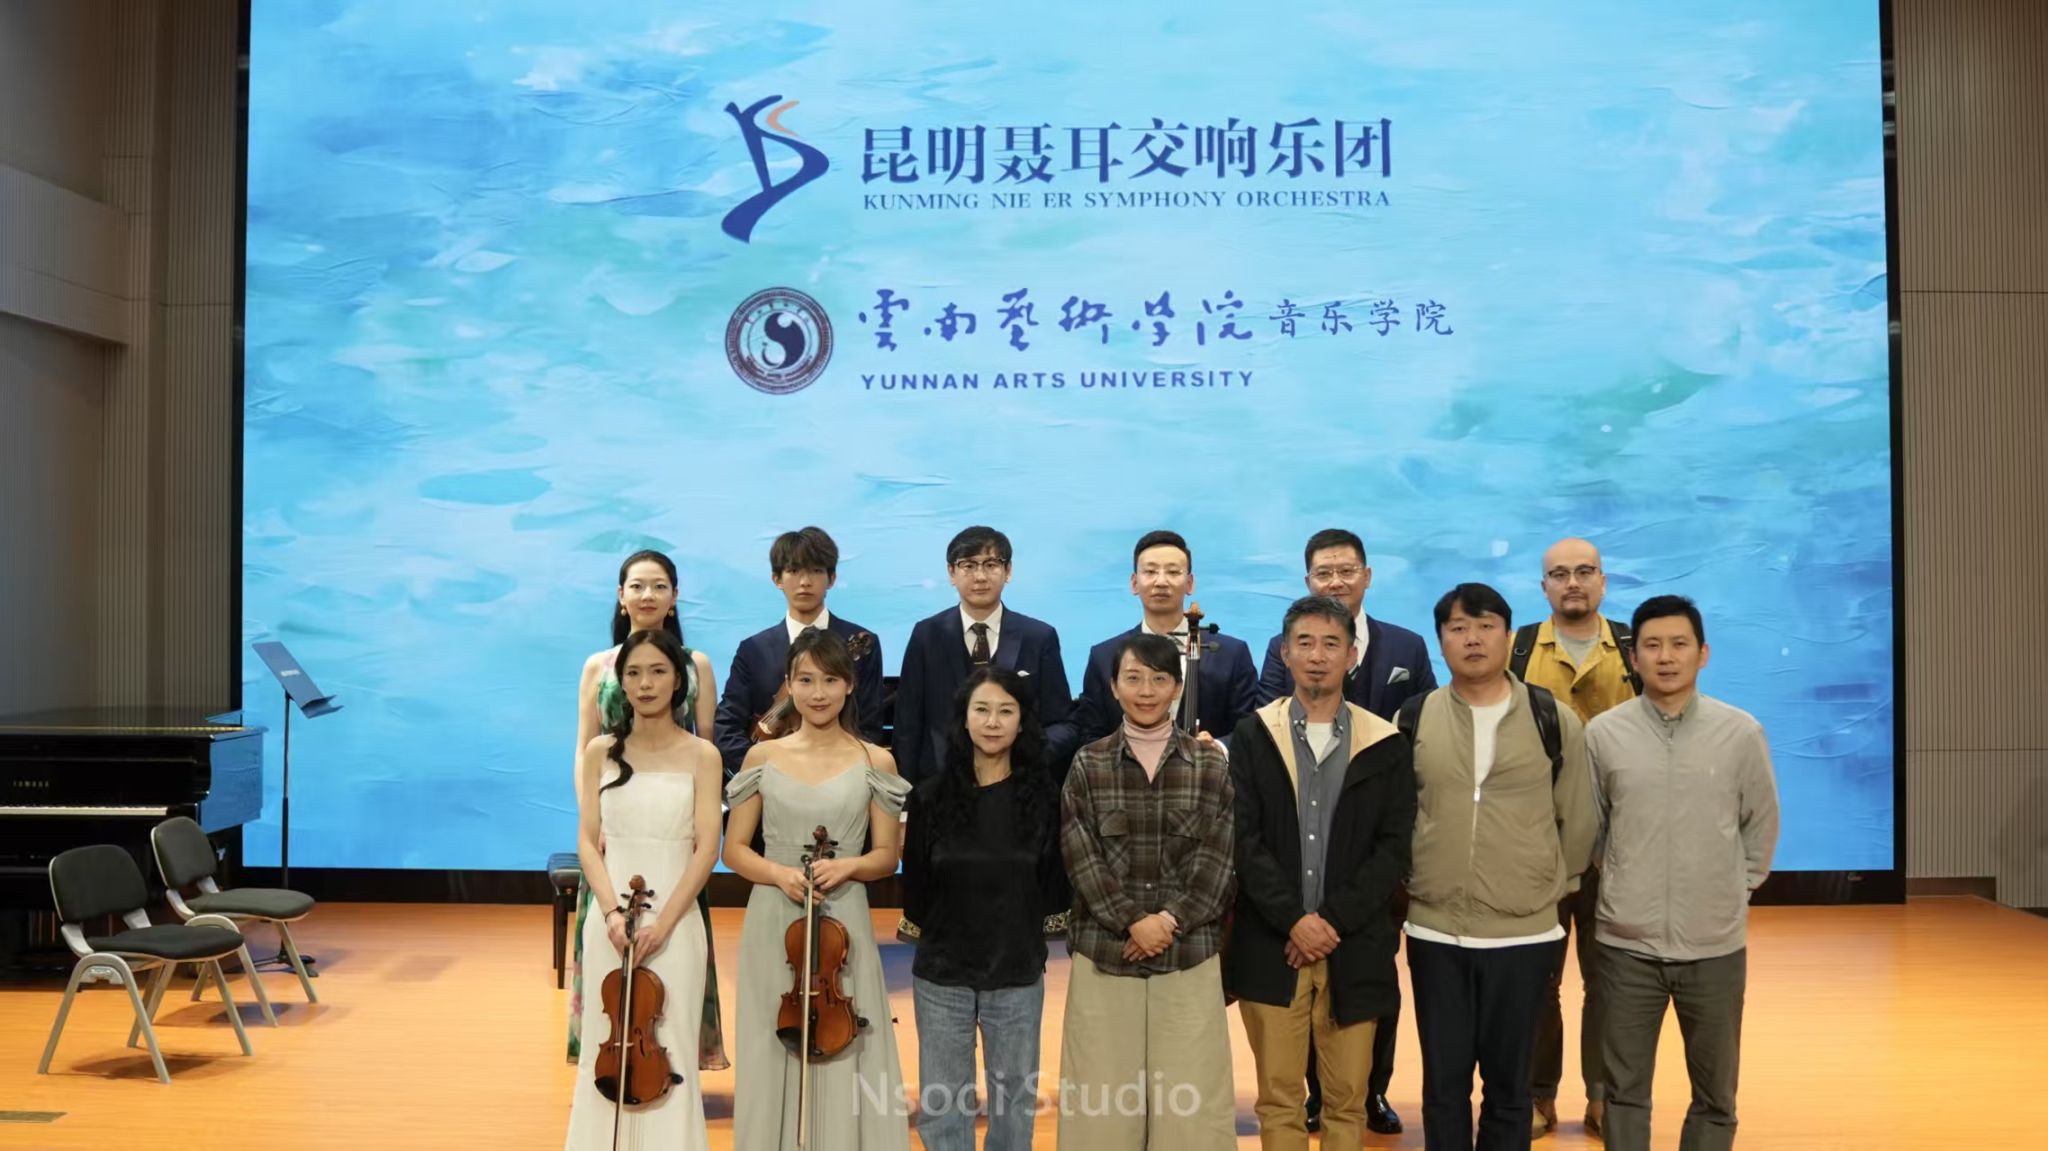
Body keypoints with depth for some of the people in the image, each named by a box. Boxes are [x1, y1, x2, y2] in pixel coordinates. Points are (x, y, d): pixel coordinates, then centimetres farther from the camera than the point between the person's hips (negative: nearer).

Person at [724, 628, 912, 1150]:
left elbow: (886, 857, 4)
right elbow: (734, 850, 5)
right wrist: (780, 873, -14)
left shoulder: (875, 762, 1)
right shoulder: (762, 757, 3)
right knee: (772, 1058, 7)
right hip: (773, 924, 1)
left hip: (844, 923, -1)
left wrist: (848, 865, -17)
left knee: (845, 1062, 1)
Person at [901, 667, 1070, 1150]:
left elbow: (1055, 885, 3)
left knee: (1014, 1100, 11)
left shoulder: (1044, 795, -3)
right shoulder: (932, 795, -3)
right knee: (941, 1104, 8)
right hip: (942, 972, 0)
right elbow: (915, 889, 3)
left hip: (1019, 973, 0)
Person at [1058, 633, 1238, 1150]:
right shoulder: (1087, 764, 4)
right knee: (1102, 1097, 2)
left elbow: (1217, 857, 0)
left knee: (1190, 1095, 1)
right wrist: (1132, 921, -12)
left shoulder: (1211, 763, 5)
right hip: (1103, 953, 0)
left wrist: (1170, 919, -11)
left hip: (1190, 955, 0)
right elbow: (1080, 857, -2)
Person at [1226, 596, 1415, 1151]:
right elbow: (1243, 840, -4)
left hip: (1354, 950, 1)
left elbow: (1393, 849, -1)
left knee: (1347, 1100, 7)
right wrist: (1293, 920, -13)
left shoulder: (1386, 746, 5)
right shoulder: (1253, 736, 3)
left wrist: (1333, 920, -11)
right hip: (1270, 948, 0)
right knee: (1278, 1099, 6)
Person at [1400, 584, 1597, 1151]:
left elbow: (1579, 821, 5)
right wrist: (1409, 880, 9)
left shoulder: (1555, 721, -3)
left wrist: (1552, 886, 8)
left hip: (1524, 934, -1)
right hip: (1435, 933, 1)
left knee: (1508, 1084, 10)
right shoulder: (1411, 720, 0)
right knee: (1443, 1082, 10)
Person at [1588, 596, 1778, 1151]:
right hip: (1627, 944, 0)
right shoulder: (1602, 734, -5)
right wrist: (1619, 888, 7)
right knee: (1624, 1090, 9)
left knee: (1716, 1094, 14)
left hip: (1715, 945, 1)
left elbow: (1762, 825, 8)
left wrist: (1736, 891, 9)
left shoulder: (1742, 732, -4)